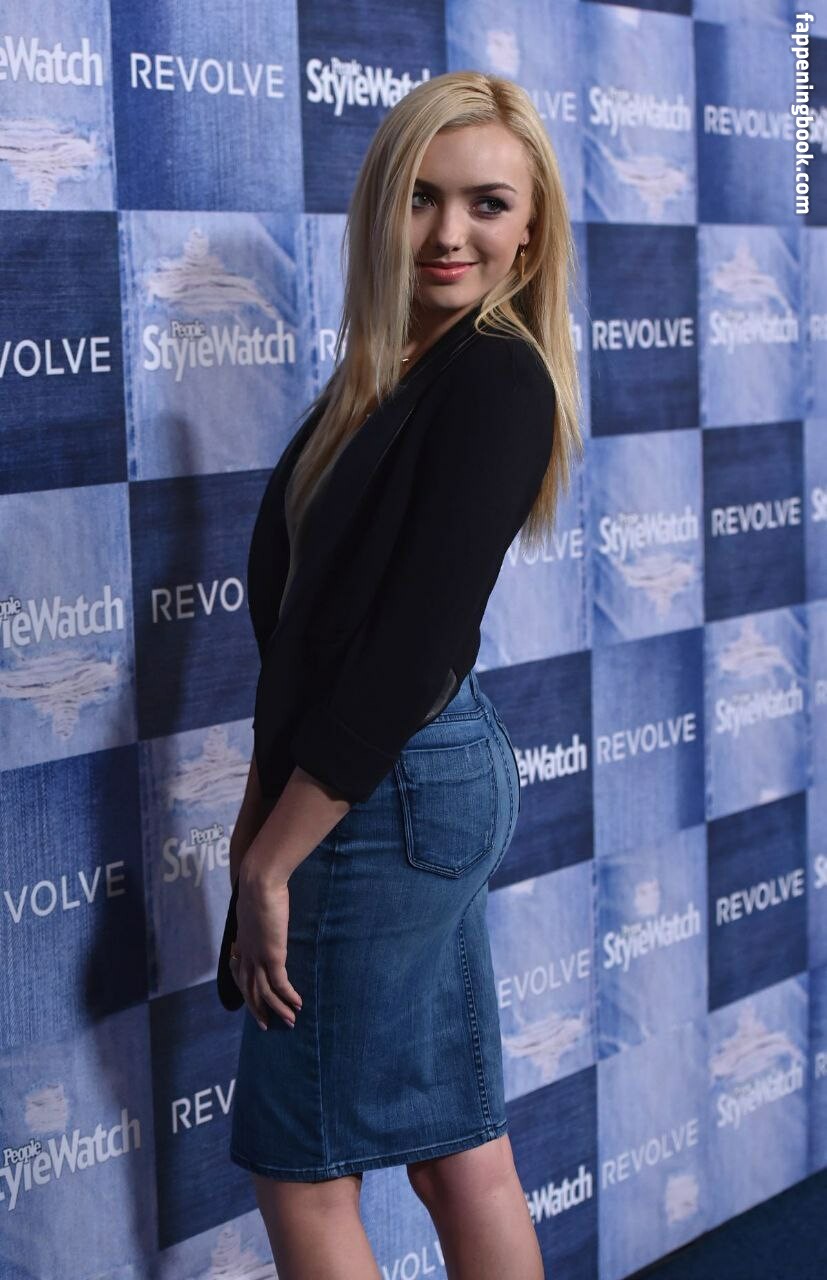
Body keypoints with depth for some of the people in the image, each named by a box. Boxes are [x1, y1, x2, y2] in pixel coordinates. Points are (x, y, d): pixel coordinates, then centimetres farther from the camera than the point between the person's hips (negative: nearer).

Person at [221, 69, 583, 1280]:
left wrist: (271, 858, -17)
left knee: (302, 1173, 4)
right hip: (430, 780, 9)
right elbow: (308, 610, 12)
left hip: (396, 788, -9)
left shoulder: (495, 379, -17)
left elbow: (411, 647, -21)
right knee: (463, 1156, 16)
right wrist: (266, 803, 7)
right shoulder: (395, 372, 10)